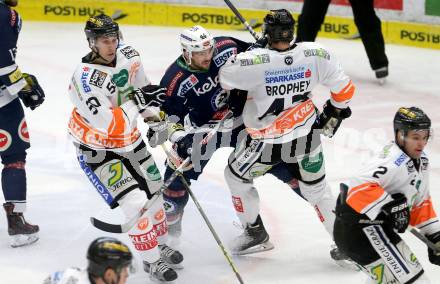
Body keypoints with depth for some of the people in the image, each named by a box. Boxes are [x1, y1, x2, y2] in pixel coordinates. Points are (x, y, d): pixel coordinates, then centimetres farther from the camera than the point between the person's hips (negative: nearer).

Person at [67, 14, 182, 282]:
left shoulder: (127, 54, -11)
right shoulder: (86, 79, -33)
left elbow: (142, 84, 12)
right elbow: (110, 125, -37)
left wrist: (158, 117, 6)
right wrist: (136, 102, -31)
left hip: (129, 140, 7)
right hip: (97, 149, -7)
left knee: (153, 189, 19)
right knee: (136, 202, -14)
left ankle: (160, 243, 42)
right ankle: (151, 259, 4)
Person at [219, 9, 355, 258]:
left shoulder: (255, 60, -24)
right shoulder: (316, 55, -15)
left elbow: (225, 79, -10)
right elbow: (344, 89, -4)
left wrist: (240, 56, 8)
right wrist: (335, 111, 16)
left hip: (267, 143, -3)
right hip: (307, 139, 3)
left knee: (236, 176, 23)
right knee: (317, 188, 21)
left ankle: (255, 231, 34)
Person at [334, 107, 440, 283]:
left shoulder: (421, 161, 11)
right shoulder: (395, 162, -22)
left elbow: (421, 204, 21)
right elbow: (360, 187, -36)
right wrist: (391, 207, -36)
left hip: (376, 226, 11)